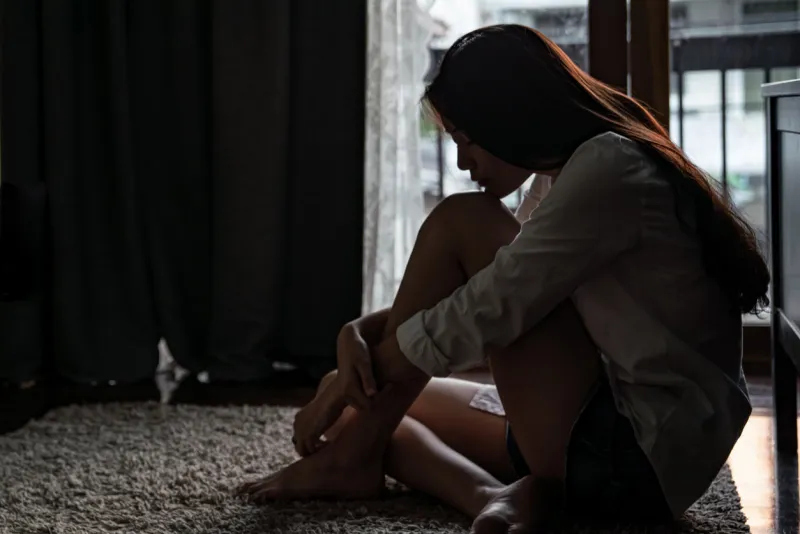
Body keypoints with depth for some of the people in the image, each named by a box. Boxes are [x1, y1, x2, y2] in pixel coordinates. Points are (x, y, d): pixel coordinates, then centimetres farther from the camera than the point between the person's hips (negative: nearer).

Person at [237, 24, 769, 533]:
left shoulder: (607, 167, -15)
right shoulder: (578, 179, 16)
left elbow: (487, 312, -20)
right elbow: (454, 303, 14)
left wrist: (348, 382, -9)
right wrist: (359, 334, -3)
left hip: (635, 456, -10)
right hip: (615, 445, 10)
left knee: (460, 221, -12)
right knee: (374, 399, 12)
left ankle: (355, 455, -7)